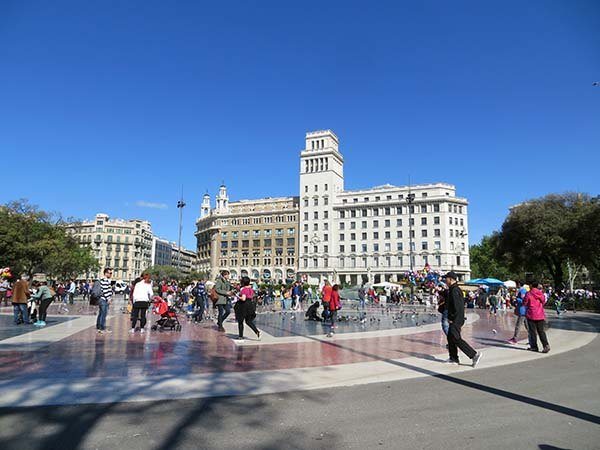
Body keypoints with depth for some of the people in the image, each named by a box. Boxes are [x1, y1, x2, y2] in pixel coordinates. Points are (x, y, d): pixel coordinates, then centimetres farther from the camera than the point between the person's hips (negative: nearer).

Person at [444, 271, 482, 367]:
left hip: (455, 320, -10)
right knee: (450, 338, 16)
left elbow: (456, 307, -24)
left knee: (456, 339, -9)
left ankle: (474, 355, -10)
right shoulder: (457, 289, 13)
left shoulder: (454, 291, -18)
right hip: (458, 319, 10)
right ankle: (453, 358, 22)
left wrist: (451, 318, -16)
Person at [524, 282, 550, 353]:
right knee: (541, 331, 10)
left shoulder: (528, 294, -10)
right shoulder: (541, 294, 1)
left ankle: (534, 347, 8)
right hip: (540, 315, 4)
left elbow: (524, 303, -6)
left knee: (532, 331, 4)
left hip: (531, 315, -4)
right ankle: (546, 345, -2)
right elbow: (543, 302, 13)